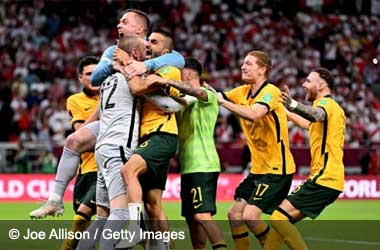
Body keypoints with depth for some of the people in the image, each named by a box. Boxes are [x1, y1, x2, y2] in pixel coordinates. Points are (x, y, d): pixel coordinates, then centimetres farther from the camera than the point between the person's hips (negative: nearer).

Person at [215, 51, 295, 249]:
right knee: (234, 215, 5)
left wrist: (222, 100, -33)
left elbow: (253, 114, -34)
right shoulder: (243, 92, 9)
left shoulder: (270, 91, -16)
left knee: (249, 216, -17)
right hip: (258, 168, 8)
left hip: (276, 168, -8)